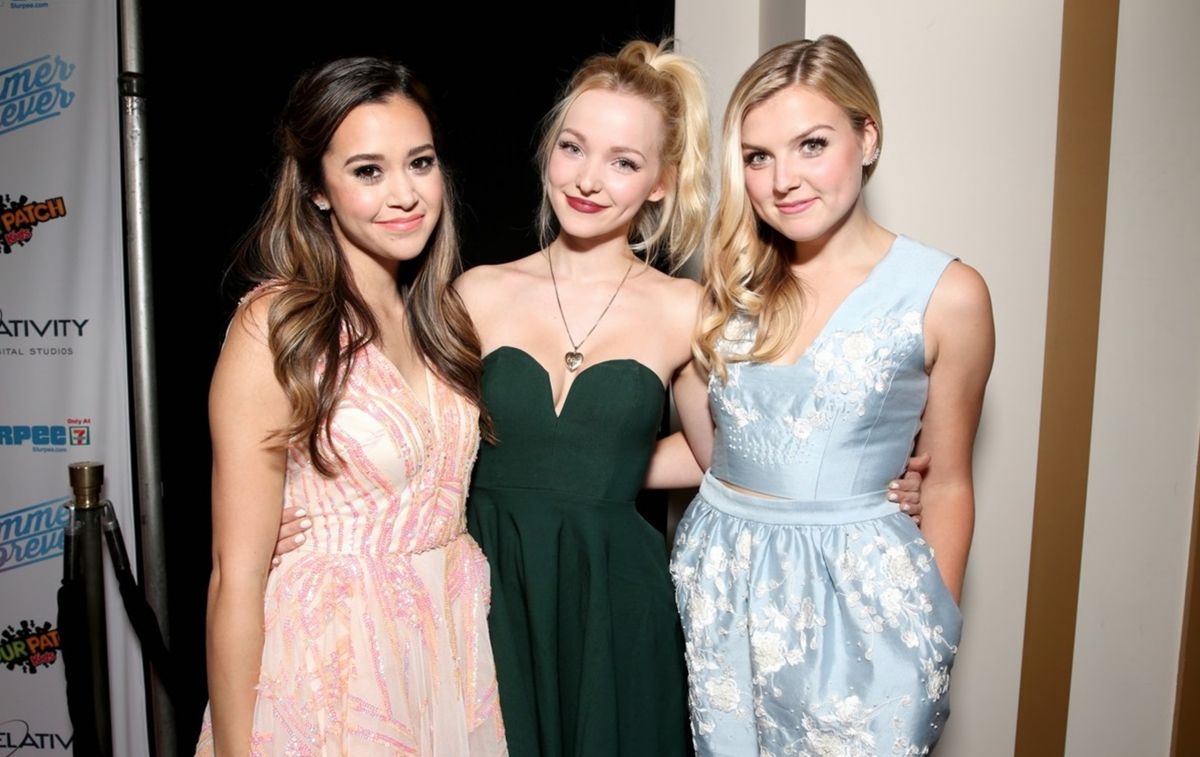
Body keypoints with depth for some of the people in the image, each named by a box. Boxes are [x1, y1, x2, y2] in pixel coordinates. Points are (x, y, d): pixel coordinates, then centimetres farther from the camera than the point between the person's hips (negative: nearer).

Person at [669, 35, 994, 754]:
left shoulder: (947, 293, -10)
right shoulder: (733, 282, 2)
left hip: (862, 596, -3)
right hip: (720, 585, 4)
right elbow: (711, 446, 7)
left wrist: (938, 635, 5)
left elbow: (947, 483, -1)